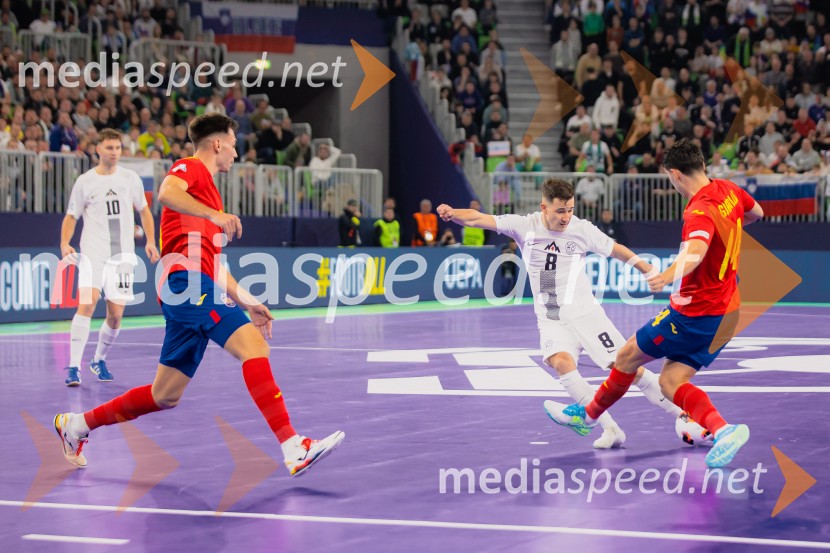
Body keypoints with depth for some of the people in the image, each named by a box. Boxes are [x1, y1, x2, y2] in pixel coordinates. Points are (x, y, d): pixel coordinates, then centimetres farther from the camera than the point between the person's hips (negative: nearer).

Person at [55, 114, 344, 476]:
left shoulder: (208, 193, 32)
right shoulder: (190, 168, 5)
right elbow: (166, 194, -20)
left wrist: (247, 303, 29)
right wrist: (215, 215, -31)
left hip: (198, 290, 10)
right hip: (186, 280, -10)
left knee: (165, 396, 11)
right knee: (253, 347, -25)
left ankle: (75, 424, 25)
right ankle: (294, 449, -35)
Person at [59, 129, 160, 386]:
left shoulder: (130, 178, 7)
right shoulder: (85, 182, 2)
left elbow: (144, 210, 16)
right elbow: (71, 216, 6)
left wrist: (150, 241, 4)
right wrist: (65, 243, -11)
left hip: (122, 254, 3)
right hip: (92, 253, -3)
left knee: (115, 315, 1)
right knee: (87, 301, -22)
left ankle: (99, 360, 27)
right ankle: (73, 367, -22)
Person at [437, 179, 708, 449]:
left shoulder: (583, 229, -7)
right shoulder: (525, 226, -7)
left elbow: (618, 250, 7)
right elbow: (477, 219, -14)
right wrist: (453, 213, -33)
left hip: (584, 312, -1)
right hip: (550, 319, 1)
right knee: (560, 362, -28)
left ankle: (682, 415, 10)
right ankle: (610, 429, -23)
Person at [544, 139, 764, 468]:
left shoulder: (700, 212, -26)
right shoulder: (727, 191, 1)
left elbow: (695, 252, -48)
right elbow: (756, 213, 23)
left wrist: (668, 277, -65)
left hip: (696, 313, -9)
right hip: (726, 310, 9)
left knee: (628, 356, 9)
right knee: (671, 382, 6)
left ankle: (587, 415, 28)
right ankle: (721, 429, -16)